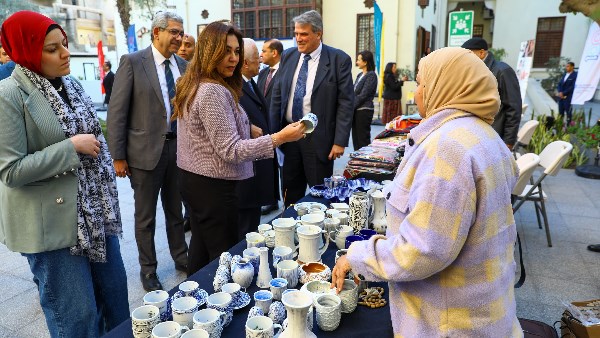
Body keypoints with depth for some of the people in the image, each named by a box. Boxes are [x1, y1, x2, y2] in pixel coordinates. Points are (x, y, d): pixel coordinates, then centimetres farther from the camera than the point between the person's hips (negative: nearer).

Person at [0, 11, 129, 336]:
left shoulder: (69, 84, 8)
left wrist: (108, 196, 13)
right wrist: (71, 147, -20)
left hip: (95, 215, 7)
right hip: (54, 225, -6)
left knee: (116, 303, 17)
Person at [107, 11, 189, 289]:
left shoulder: (182, 65, 7)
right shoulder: (132, 62, -7)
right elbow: (117, 112, -9)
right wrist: (118, 157, -10)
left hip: (178, 148, 4)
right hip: (146, 150, -4)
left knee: (176, 211, 17)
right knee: (145, 216, 11)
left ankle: (181, 257, 35)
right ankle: (148, 269, 28)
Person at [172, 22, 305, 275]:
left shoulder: (192, 85, 10)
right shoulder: (213, 92, -21)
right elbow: (230, 150, -24)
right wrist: (279, 138, -26)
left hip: (192, 178, 10)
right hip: (213, 186, -10)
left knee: (200, 248, 22)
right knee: (224, 256, 2)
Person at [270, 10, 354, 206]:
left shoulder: (339, 60, -7)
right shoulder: (288, 57, 6)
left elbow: (345, 103, -9)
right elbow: (277, 95, 8)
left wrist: (340, 141, -13)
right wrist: (273, 132, 3)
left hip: (319, 137, -4)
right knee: (290, 190, 15)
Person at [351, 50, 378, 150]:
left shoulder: (371, 75, -9)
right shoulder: (360, 75, 15)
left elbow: (363, 95, -15)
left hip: (364, 110, -8)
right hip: (356, 110, 8)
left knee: (363, 139, -1)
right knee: (355, 137, 10)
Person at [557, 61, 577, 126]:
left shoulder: (575, 75, -7)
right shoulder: (564, 74, 17)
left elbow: (573, 87, -15)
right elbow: (559, 84, 14)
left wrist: (563, 93, -15)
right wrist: (560, 92, -4)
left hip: (568, 97, -7)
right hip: (561, 96, 7)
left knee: (568, 112, -2)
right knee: (560, 112, 7)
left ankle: (568, 125, 3)